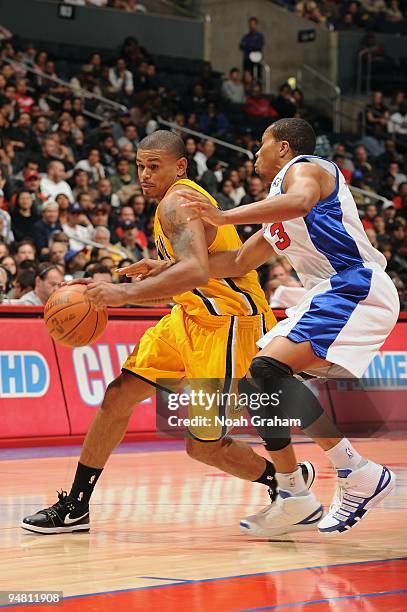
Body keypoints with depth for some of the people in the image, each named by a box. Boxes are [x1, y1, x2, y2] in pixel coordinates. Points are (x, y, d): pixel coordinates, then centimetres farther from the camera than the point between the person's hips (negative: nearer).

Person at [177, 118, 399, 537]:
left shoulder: (305, 168, -3)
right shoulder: (276, 210, 27)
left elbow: (299, 202, -28)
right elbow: (239, 262, 34)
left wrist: (225, 216, -35)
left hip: (356, 287, -10)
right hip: (327, 298, 10)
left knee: (269, 369, -25)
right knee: (253, 384, 7)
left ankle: (359, 475, -22)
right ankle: (294, 500, 8)